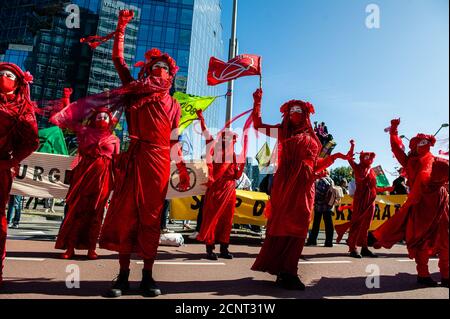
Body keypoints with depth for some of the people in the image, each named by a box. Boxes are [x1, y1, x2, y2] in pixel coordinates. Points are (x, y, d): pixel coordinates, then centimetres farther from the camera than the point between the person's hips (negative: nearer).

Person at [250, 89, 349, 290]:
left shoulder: (311, 137, 19)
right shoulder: (283, 131, 11)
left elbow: (315, 165, 19)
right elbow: (258, 125, 6)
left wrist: (334, 157, 14)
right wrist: (257, 102, 0)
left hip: (305, 186, 4)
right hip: (286, 183, -3)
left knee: (298, 227, 2)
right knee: (282, 224, -4)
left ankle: (287, 272, 10)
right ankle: (283, 271, 3)